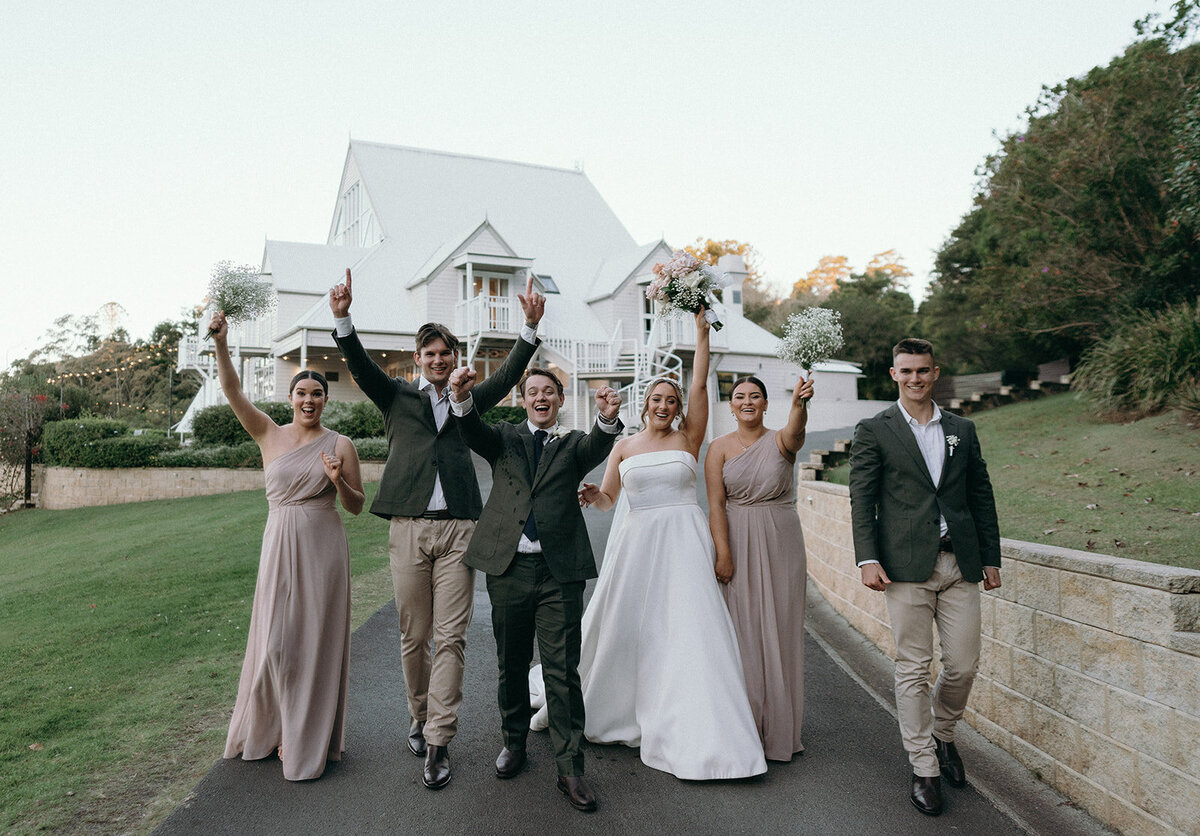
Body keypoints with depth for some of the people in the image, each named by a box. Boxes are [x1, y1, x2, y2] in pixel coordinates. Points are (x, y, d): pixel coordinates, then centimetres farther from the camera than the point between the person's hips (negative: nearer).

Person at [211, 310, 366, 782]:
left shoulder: (339, 445, 1)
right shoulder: (269, 435, 5)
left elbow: (357, 507, 3)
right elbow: (233, 393, -8)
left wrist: (339, 482, -17)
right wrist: (220, 344, -20)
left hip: (323, 548, -1)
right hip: (280, 545, 1)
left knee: (318, 639, 5)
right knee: (276, 640, 4)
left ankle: (310, 741, 21)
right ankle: (275, 727, 29)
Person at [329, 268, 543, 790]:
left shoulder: (469, 401, 15)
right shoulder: (398, 396, 12)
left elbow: (509, 375, 7)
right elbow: (361, 367, -2)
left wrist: (531, 325, -5)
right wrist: (342, 318, -18)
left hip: (458, 529, 1)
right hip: (408, 528, 0)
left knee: (450, 638, -1)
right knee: (413, 636, 9)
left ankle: (439, 740, 7)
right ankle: (418, 717, 31)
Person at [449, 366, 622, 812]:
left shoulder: (573, 444, 9)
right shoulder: (505, 438, 12)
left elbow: (597, 448, -14)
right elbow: (475, 433, -9)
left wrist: (608, 418, -37)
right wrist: (462, 398, -31)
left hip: (559, 571, -2)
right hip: (508, 566, 2)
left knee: (562, 669, 0)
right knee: (511, 664, 15)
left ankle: (570, 768, 10)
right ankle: (514, 742, 35)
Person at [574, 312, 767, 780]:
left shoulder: (688, 439, 5)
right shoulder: (625, 446, 9)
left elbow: (700, 383, -3)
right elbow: (607, 499, 9)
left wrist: (702, 329, -8)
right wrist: (592, 496, -14)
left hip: (682, 543, -2)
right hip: (636, 543, 2)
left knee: (688, 630, -7)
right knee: (624, 626, 9)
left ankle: (697, 734, 0)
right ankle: (613, 711, 32)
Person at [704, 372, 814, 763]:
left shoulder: (781, 441, -1)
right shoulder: (720, 448, 1)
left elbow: (795, 429, -26)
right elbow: (716, 504, -5)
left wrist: (799, 402, -48)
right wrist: (723, 554, -14)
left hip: (781, 544, 0)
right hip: (738, 545, 0)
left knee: (780, 632, 6)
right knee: (743, 632, 3)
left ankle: (780, 729, 22)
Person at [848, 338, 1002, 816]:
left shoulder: (962, 430, 14)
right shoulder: (873, 431, 2)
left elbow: (982, 496, 16)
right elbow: (861, 501, -3)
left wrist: (991, 557, 13)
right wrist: (867, 559, -11)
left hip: (960, 563, 4)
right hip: (907, 566, -3)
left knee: (964, 665, 6)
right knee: (913, 669, 2)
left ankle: (942, 734, 35)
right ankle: (924, 769, 15)